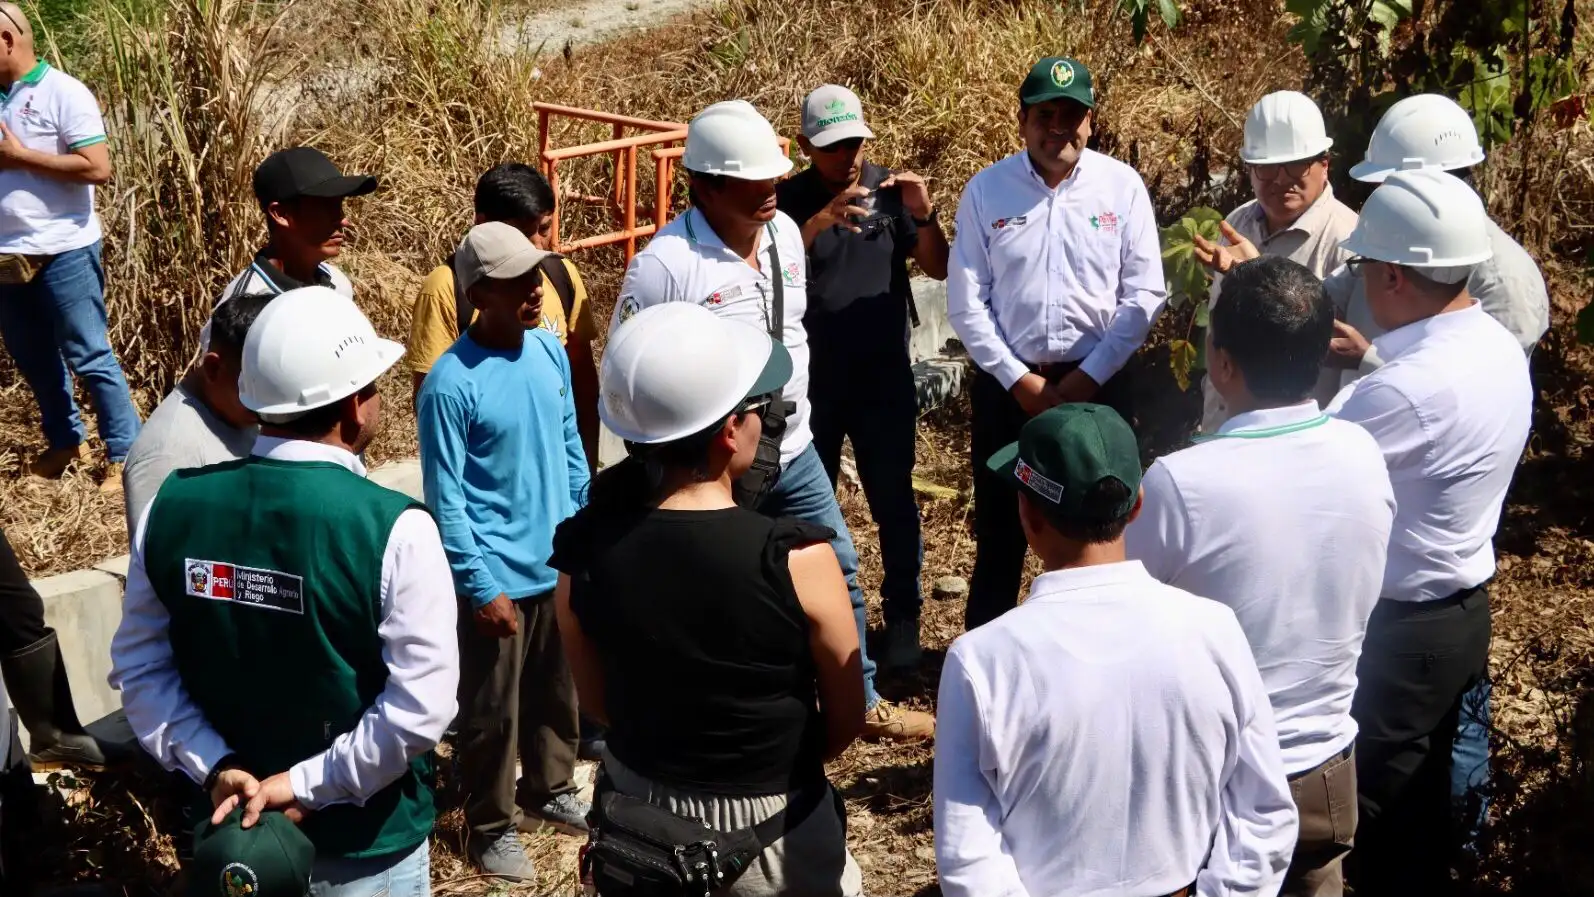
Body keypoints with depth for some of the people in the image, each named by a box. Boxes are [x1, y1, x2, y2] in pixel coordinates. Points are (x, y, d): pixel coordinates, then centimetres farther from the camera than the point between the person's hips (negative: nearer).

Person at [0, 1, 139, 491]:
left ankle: (124, 455, 7)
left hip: (62, 252, -7)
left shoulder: (63, 93, -9)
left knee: (89, 358, -1)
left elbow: (98, 168, -18)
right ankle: (64, 442, 31)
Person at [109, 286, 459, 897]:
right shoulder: (392, 529, -23)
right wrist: (307, 785, -16)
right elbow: (421, 705, -24)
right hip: (366, 848, -4)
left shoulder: (172, 506, -9)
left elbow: (139, 666, -2)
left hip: (230, 824, 4)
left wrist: (215, 769, -5)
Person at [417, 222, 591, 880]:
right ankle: (493, 825, 28)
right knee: (492, 713, 10)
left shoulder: (550, 351, -1)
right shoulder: (451, 384, -21)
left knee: (558, 694, 22)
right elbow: (445, 498, -17)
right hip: (499, 578, -6)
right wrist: (479, 586, -15)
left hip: (559, 565, 6)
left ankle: (550, 791, 43)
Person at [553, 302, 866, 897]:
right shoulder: (797, 559, -25)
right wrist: (775, 762, 6)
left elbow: (599, 704, 0)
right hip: (770, 833, -3)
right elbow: (846, 720, -11)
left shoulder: (585, 552, -15)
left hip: (638, 814, 3)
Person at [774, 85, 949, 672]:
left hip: (884, 375, 0)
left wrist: (924, 214, -20)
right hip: (810, 378, 0)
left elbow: (938, 269, -2)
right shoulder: (791, 200, -7)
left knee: (893, 501, 5)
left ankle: (902, 617, 17)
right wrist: (820, 221, -35)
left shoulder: (889, 190, -3)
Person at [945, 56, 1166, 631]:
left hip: (1098, 381, 0)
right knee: (999, 529, 10)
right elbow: (965, 303, -3)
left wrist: (1089, 376, -8)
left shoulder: (1123, 187, -3)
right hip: (1005, 382, 0)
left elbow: (1145, 293, -3)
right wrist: (1018, 380, -9)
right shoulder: (985, 190, -2)